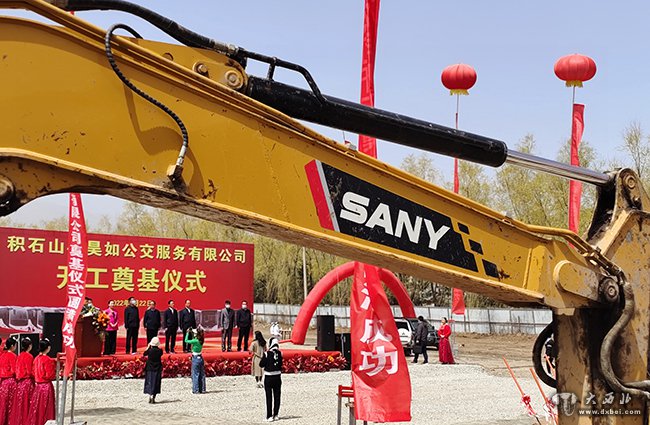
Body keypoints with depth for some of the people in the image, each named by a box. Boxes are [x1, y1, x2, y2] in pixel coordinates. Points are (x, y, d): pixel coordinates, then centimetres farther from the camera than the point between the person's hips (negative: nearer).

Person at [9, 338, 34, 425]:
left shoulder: (20, 356, 7)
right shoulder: (29, 356, -14)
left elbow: (17, 369, 10)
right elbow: (30, 371, -15)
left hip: (20, 381, 7)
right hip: (27, 381, -7)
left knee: (19, 401, 12)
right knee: (26, 402, -1)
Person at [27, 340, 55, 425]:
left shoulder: (36, 359, 4)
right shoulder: (48, 360, -16)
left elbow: (34, 373, 11)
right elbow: (50, 375, -16)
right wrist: (55, 373, 2)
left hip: (38, 385, 7)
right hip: (46, 386, -7)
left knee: (36, 407, 13)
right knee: (45, 407, 0)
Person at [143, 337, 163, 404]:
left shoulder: (150, 350, -14)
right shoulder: (160, 351, -11)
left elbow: (144, 354, 6)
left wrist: (148, 347, 13)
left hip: (150, 368, -1)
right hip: (157, 369, 1)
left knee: (149, 382, 7)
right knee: (156, 383, 8)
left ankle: (150, 395, -12)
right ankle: (153, 398, 8)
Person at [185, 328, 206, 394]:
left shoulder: (196, 341, -19)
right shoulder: (201, 340, 3)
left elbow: (186, 341, -13)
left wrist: (188, 333, -5)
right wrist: (191, 333, 14)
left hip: (195, 358, -7)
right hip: (200, 358, 7)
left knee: (195, 374, 1)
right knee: (202, 374, 10)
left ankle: (196, 390, 4)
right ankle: (202, 389, 16)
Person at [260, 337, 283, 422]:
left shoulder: (267, 354, -15)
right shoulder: (279, 353, -4)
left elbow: (261, 364, -8)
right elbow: (281, 364, 6)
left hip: (268, 377, -3)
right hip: (277, 377, 3)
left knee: (269, 397, 2)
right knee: (277, 396, 12)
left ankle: (269, 416, 1)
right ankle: (275, 415, 17)